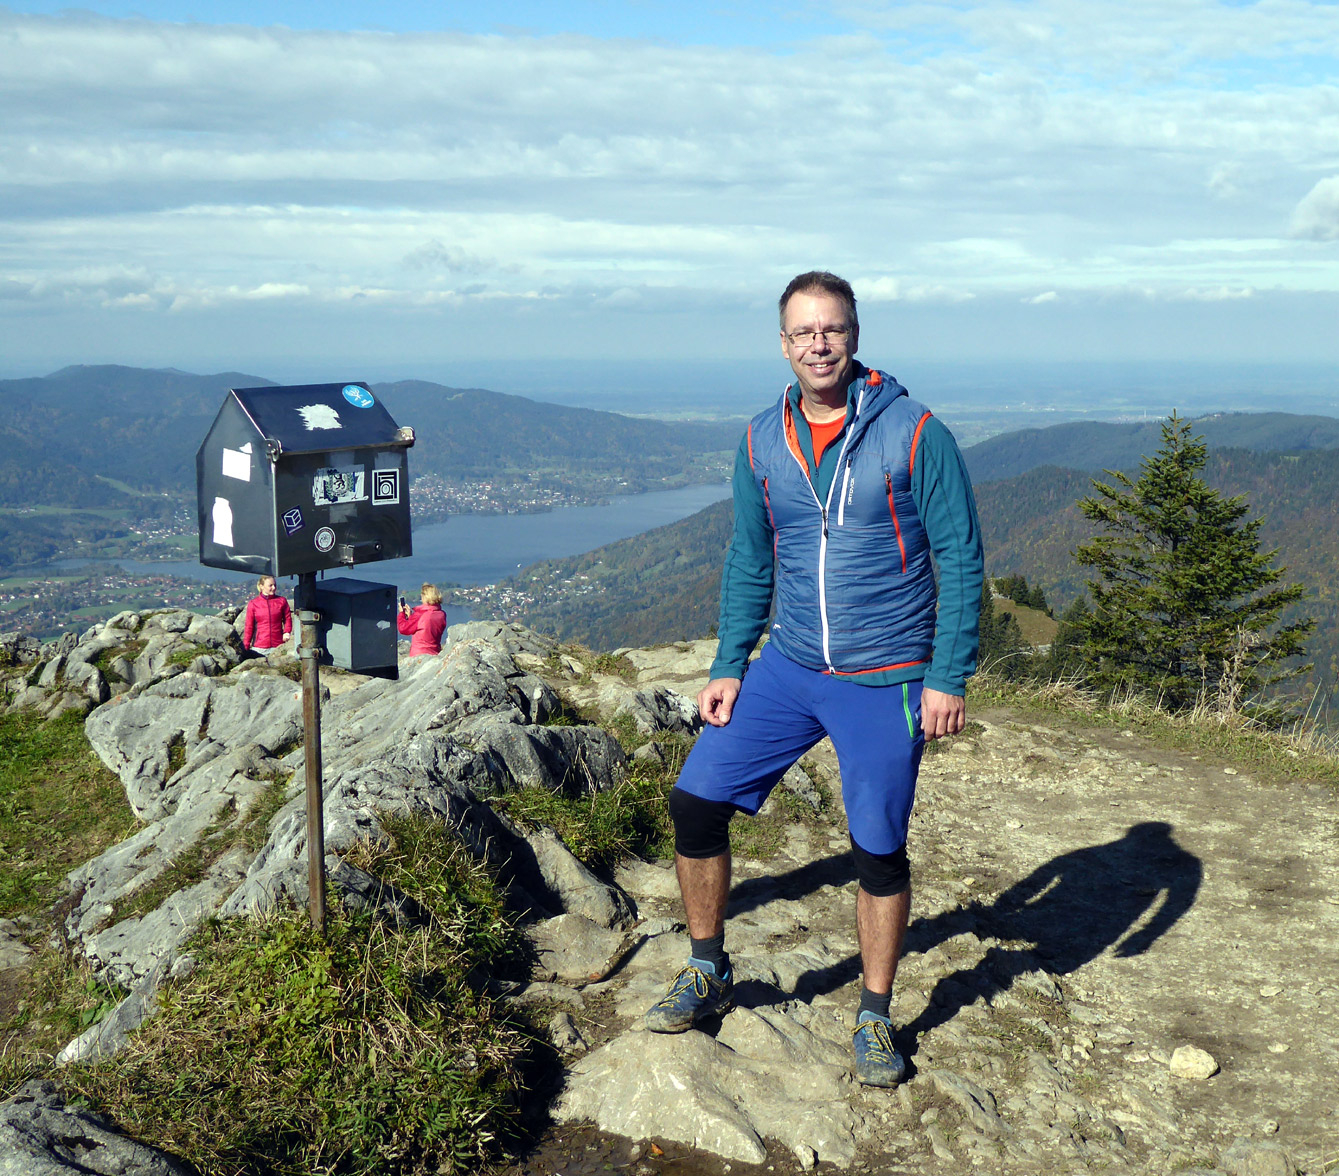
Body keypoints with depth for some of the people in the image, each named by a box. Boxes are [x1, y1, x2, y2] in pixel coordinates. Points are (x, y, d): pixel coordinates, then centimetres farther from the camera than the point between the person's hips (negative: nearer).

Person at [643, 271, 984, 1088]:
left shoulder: (914, 434, -10)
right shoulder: (763, 441, 3)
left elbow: (961, 559, -7)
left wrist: (950, 677, -12)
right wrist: (730, 665, 7)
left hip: (886, 682, -4)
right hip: (788, 669, 4)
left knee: (880, 851, 4)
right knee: (696, 801, -2)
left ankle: (875, 1018, 26)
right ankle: (708, 974, 19)